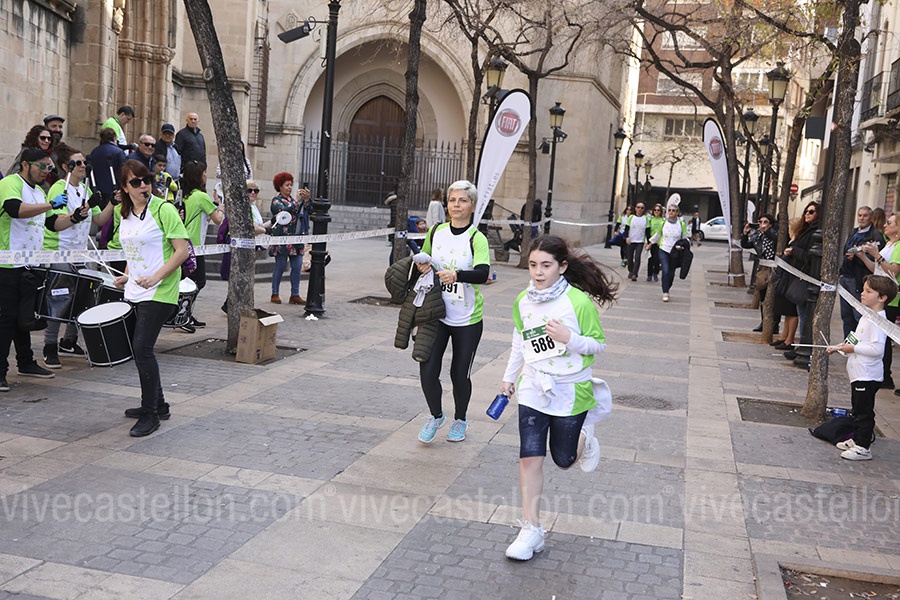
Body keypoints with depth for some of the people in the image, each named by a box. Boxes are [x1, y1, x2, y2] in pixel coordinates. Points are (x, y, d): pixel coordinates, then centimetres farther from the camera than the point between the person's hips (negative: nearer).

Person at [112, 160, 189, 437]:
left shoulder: (163, 209, -11)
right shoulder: (125, 213, 12)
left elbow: (182, 251, -15)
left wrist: (156, 277, -23)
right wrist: (126, 276, 10)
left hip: (160, 291, -8)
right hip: (136, 292, 8)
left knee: (142, 348, -13)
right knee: (139, 348, 13)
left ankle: (150, 415, -2)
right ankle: (158, 404, 29)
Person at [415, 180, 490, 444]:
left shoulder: (477, 238, -11)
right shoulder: (436, 232, 3)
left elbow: (483, 273, -27)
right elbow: (424, 258, 19)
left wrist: (456, 275, -44)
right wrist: (422, 265, -4)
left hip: (467, 319, -3)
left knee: (460, 373, 8)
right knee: (427, 370, -4)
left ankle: (460, 420, 35)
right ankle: (436, 416, 25)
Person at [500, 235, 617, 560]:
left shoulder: (579, 301, -15)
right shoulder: (523, 301, -1)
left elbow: (598, 344, -9)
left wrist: (568, 337, -26)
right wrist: (509, 375, 21)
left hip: (570, 391, -3)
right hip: (533, 388, 3)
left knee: (564, 459, 10)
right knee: (530, 457, -4)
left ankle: (584, 435, 45)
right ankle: (531, 530, 6)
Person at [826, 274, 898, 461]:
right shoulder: (868, 316, 12)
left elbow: (877, 348, -29)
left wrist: (853, 348, -21)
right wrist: (838, 347, 15)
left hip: (867, 376, -10)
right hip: (859, 374, 10)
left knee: (863, 411, -3)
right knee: (858, 409, 21)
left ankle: (863, 448, 5)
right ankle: (856, 439, 33)